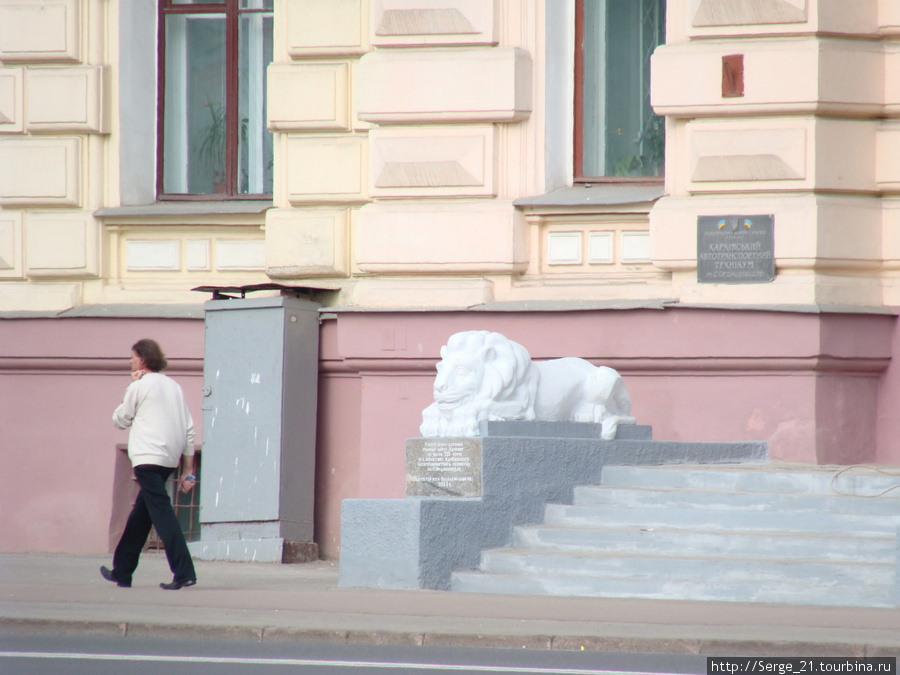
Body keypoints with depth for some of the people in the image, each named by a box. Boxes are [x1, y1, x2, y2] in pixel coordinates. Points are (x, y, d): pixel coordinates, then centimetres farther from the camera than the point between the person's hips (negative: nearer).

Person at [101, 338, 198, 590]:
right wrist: (188, 470, 15)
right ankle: (122, 571, 25)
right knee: (141, 514, 17)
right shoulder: (174, 386, 16)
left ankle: (184, 572, -24)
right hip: (171, 459, 8)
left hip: (148, 455, -8)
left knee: (161, 511, -12)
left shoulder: (139, 386, -3)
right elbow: (189, 429, 13)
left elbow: (120, 420, 8)